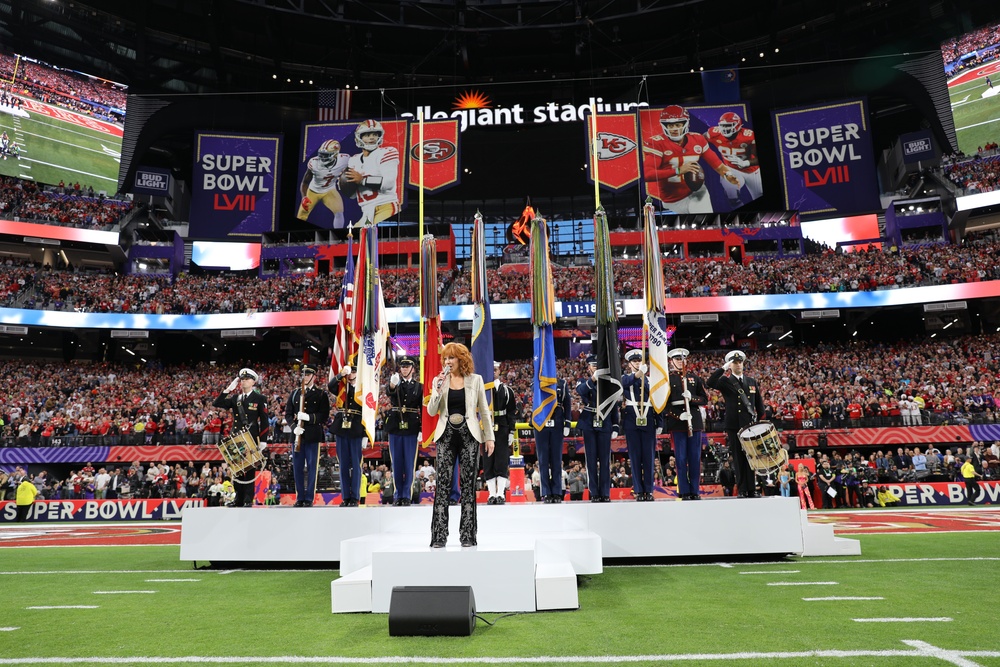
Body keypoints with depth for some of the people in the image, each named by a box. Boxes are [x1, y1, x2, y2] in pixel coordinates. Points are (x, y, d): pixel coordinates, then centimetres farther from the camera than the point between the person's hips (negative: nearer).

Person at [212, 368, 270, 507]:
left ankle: (248, 500, 4)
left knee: (250, 468, -1)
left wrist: (263, 440, -8)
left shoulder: (259, 398, 0)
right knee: (237, 469, 9)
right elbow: (216, 403, 1)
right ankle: (239, 498, 18)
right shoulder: (235, 398, 12)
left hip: (252, 439, -4)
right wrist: (228, 389, -5)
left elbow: (264, 421, -2)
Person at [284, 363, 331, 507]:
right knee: (297, 467, 7)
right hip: (297, 435, 4)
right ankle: (300, 498, 16)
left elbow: (324, 415, -6)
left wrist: (309, 417, -21)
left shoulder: (321, 394, 2)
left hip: (313, 436, -3)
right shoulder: (294, 393, 13)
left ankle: (309, 498, 7)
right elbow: (288, 414, 10)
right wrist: (294, 426, -8)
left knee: (312, 467, 0)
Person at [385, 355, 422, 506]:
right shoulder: (395, 383, 6)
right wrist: (392, 384, -41)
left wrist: (421, 430, -4)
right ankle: (398, 495, 14)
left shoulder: (419, 386, 6)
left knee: (409, 462, 1)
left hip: (411, 427, -1)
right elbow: (390, 393, -18)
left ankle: (406, 495, 9)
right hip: (395, 427, 1)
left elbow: (422, 409, 3)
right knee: (396, 462, 5)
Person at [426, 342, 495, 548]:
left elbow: (484, 411, 5)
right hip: (446, 435, 1)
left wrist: (489, 437, 1)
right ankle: (439, 535, 1)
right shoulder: (439, 380, 6)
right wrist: (437, 390, -14)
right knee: (443, 483, -3)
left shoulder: (475, 380, 3)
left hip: (469, 434, -1)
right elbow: (431, 411, -1)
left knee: (469, 484, 2)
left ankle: (468, 535, 9)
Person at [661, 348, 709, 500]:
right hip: (677, 423, -2)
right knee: (681, 459, -2)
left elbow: (705, 399, 8)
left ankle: (695, 491, 11)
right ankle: (684, 492, 3)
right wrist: (679, 416, -16)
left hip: (695, 422, 3)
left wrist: (691, 398, -12)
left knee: (695, 458, 4)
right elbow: (664, 402, -3)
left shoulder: (694, 378, 13)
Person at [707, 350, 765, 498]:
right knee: (738, 458, 0)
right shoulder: (725, 381, 3)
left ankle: (752, 490, 10)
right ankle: (742, 490, 5)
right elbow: (711, 383, -18)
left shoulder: (752, 382, 14)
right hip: (734, 426, -2)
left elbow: (759, 404, 16)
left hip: (750, 425, 3)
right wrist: (723, 368, -16)